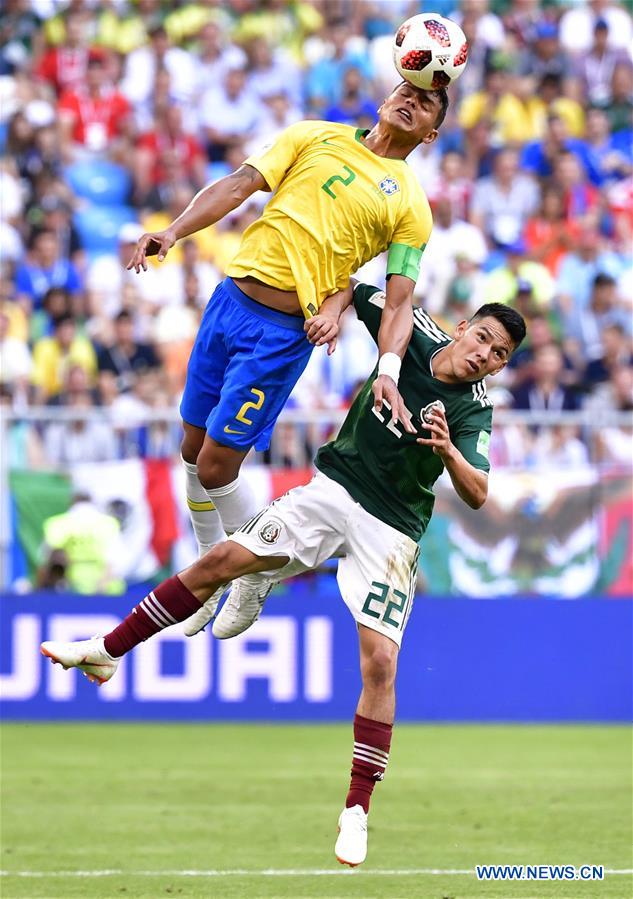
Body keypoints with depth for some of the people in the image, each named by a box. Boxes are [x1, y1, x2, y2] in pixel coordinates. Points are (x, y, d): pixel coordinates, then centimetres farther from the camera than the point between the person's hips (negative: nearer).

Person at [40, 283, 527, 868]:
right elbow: (356, 290, 14)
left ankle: (357, 813, -9)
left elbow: (476, 495, -25)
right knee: (221, 561, -5)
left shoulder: (474, 410, -13)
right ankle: (105, 654, 7)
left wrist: (448, 451, -42)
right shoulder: (415, 333, -3)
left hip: (390, 530, -4)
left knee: (379, 663, -16)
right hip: (332, 489, 4)